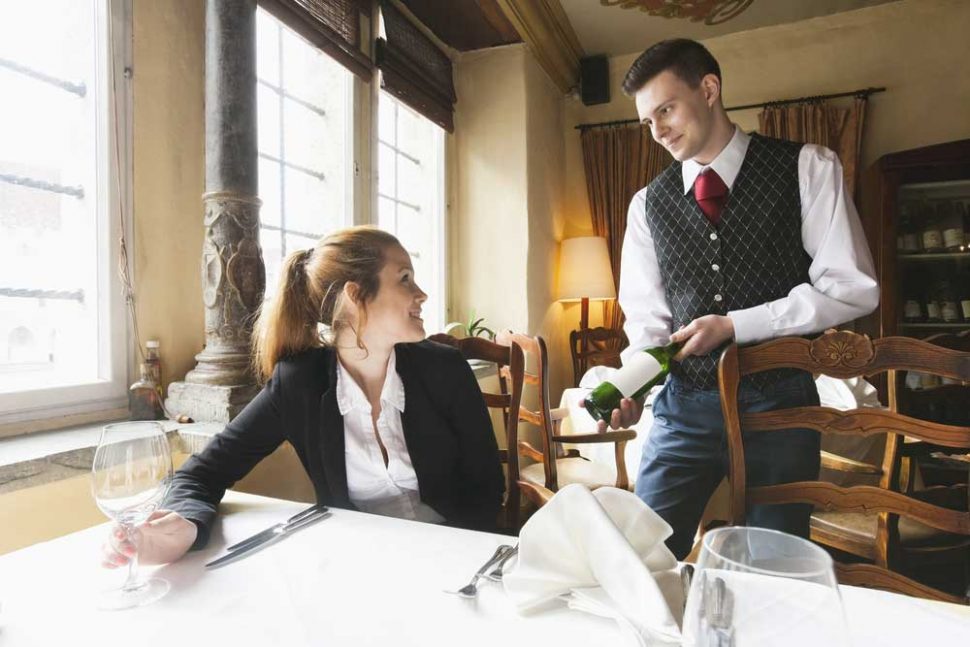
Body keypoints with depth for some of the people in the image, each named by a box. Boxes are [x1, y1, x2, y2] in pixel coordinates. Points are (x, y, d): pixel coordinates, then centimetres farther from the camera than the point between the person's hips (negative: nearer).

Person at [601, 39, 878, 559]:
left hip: (778, 403, -1)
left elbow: (853, 288, -5)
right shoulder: (648, 204, 5)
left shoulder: (807, 168, -1)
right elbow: (647, 321, 5)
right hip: (683, 407, 2)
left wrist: (736, 325, -13)